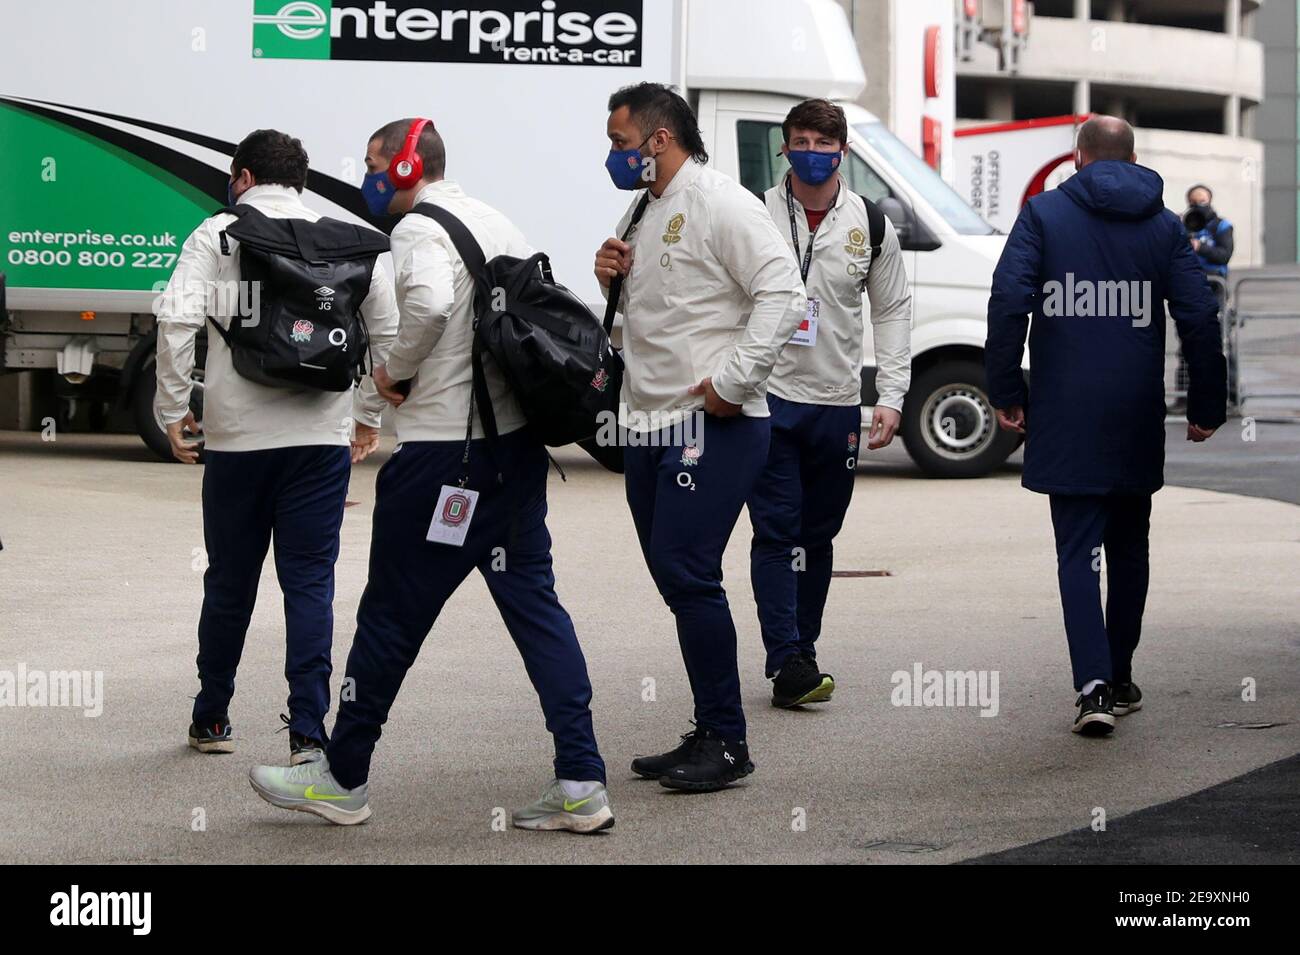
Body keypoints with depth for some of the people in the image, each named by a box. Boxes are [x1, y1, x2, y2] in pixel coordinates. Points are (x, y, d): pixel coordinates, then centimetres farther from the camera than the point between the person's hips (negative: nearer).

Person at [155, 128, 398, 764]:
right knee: (310, 582, 2)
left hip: (236, 437, -1)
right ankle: (308, 732, -6)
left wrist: (172, 409, -3)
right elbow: (388, 327, 7)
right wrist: (368, 413, 16)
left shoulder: (216, 236, 2)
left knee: (229, 581, 12)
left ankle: (211, 719, 24)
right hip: (322, 437, 1)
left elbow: (177, 319, -11)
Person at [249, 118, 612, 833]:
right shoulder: (496, 223, 16)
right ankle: (581, 785, 0)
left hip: (442, 452, -8)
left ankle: (343, 779, 15)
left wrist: (396, 370, -14)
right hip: (515, 444, 8)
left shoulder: (420, 229, -11)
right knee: (532, 600, 7)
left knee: (392, 612, 3)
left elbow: (428, 302, -31)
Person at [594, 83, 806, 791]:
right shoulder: (643, 211, 19)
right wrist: (612, 279, 7)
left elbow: (782, 295, -19)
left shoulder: (720, 203, -10)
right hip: (650, 426, 10)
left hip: (713, 427, -10)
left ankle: (727, 743, -7)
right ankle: (709, 734, 18)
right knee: (675, 577, 11)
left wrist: (731, 382, -21)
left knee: (687, 573, -13)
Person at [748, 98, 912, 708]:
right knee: (777, 533, -8)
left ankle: (801, 653, 20)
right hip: (768, 398, -3)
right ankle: (787, 662, -11)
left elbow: (892, 312, 10)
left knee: (818, 536, 10)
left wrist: (891, 398, 3)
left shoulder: (871, 224, 6)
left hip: (837, 405, 3)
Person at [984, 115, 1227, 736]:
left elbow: (1008, 300, -11)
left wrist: (1006, 392, -5)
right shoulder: (1164, 225, 6)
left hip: (1065, 419, -2)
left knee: (1078, 550, -1)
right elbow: (1199, 318, 1)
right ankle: (1120, 679, 24)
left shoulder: (1043, 214, 0)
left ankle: (1094, 682, -16)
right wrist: (1207, 405, 9)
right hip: (1137, 420, 2)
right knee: (1129, 546, 17)